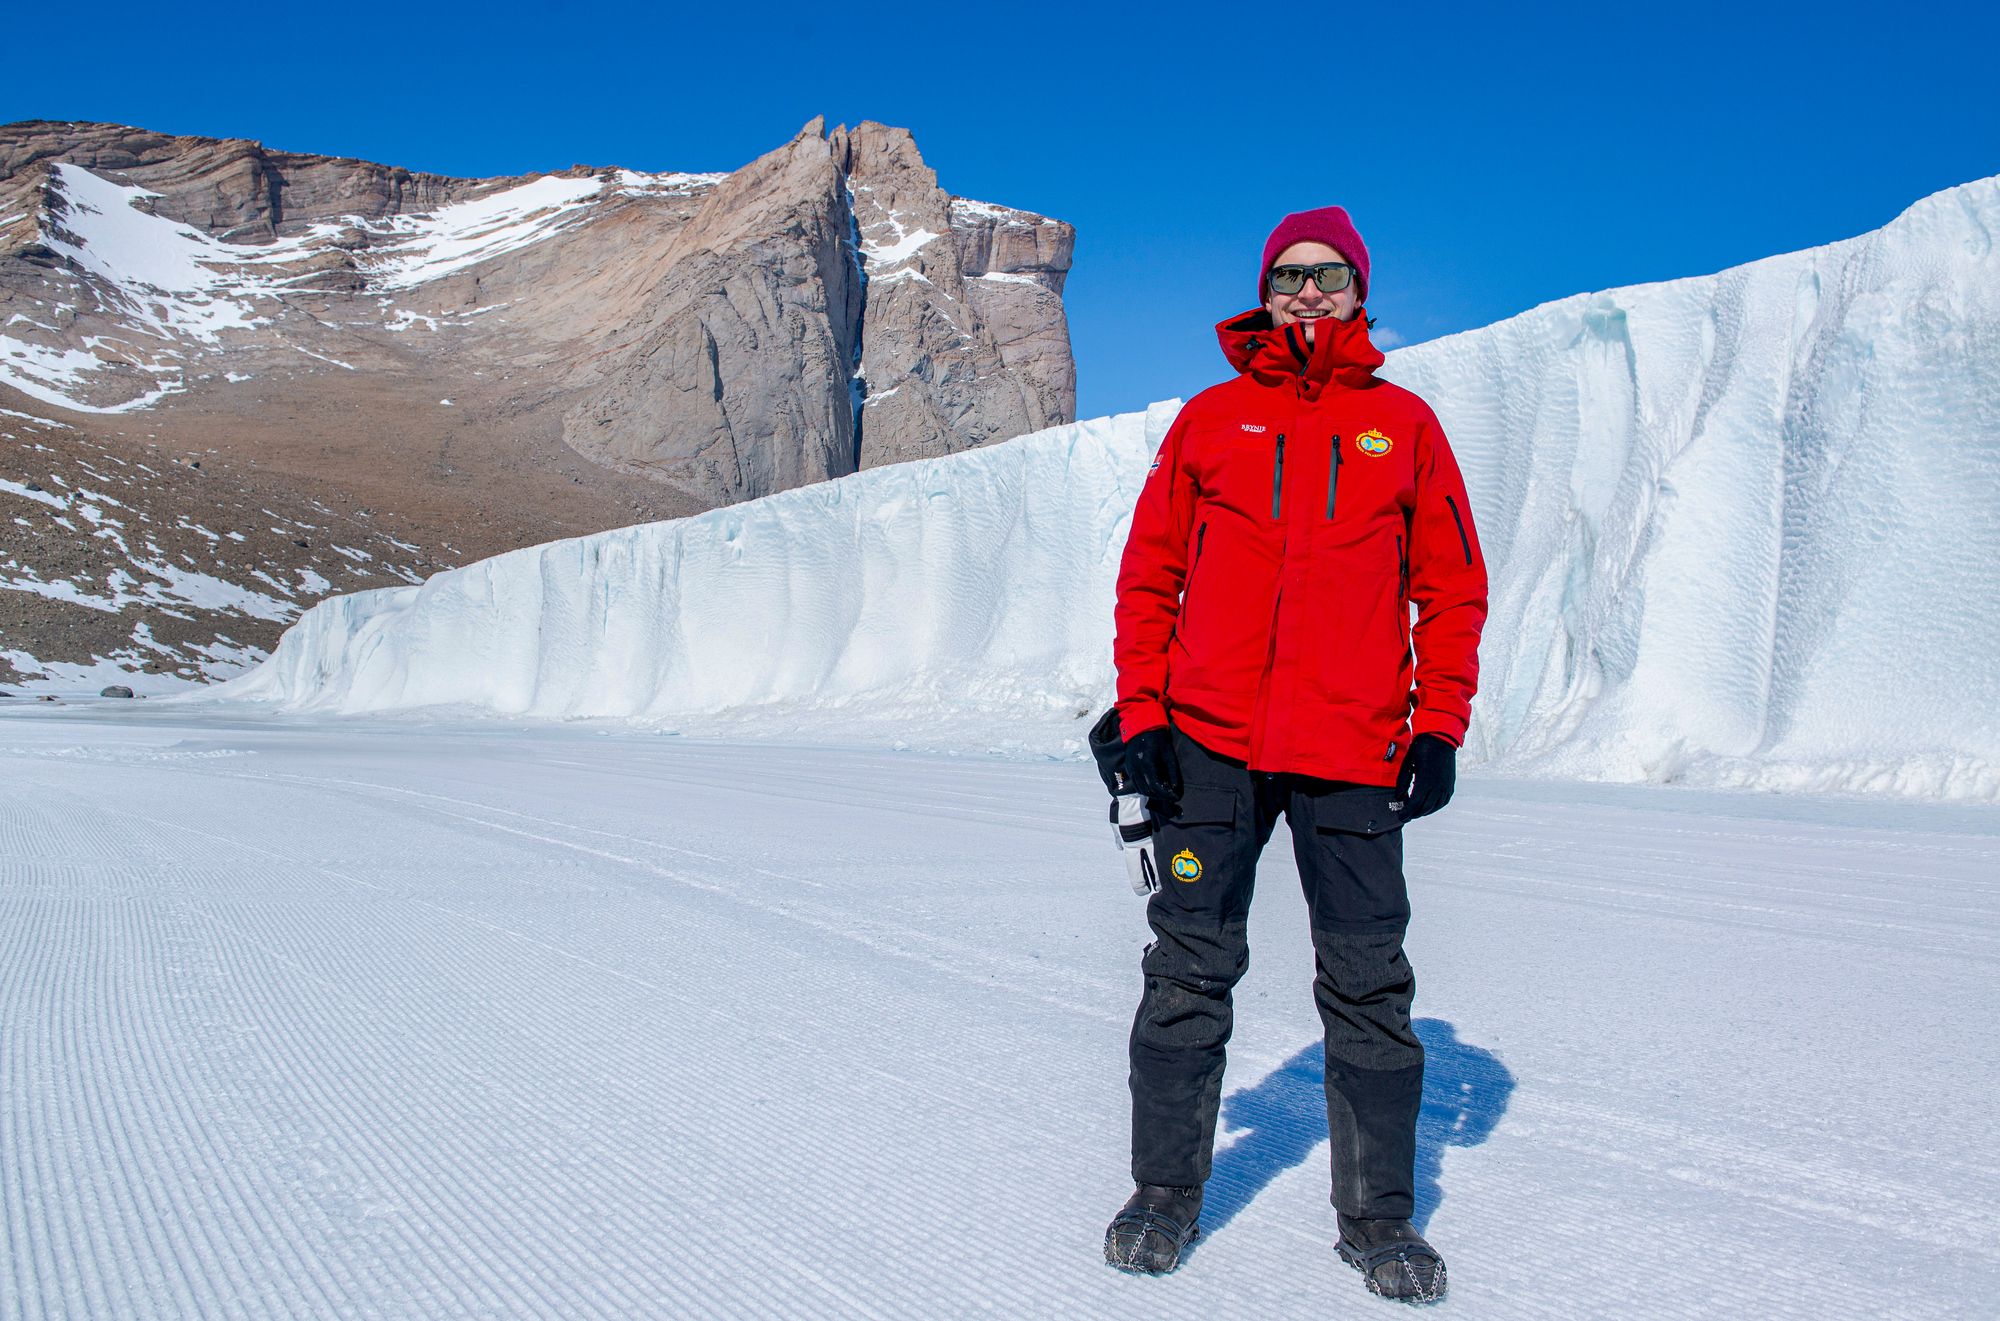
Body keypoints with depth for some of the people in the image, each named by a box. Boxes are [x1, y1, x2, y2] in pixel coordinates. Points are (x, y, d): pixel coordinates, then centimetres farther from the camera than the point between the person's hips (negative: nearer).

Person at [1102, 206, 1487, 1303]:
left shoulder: (1403, 423, 10)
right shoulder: (1210, 419, 10)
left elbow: (1451, 587, 10)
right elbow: (1149, 575, 10)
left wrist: (1441, 727, 1)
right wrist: (1141, 715, 1)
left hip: (1353, 756, 0)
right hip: (1210, 744, 0)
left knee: (1368, 987, 4)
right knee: (1188, 973, 5)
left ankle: (1379, 1216, 16)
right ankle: (1165, 1191, 18)